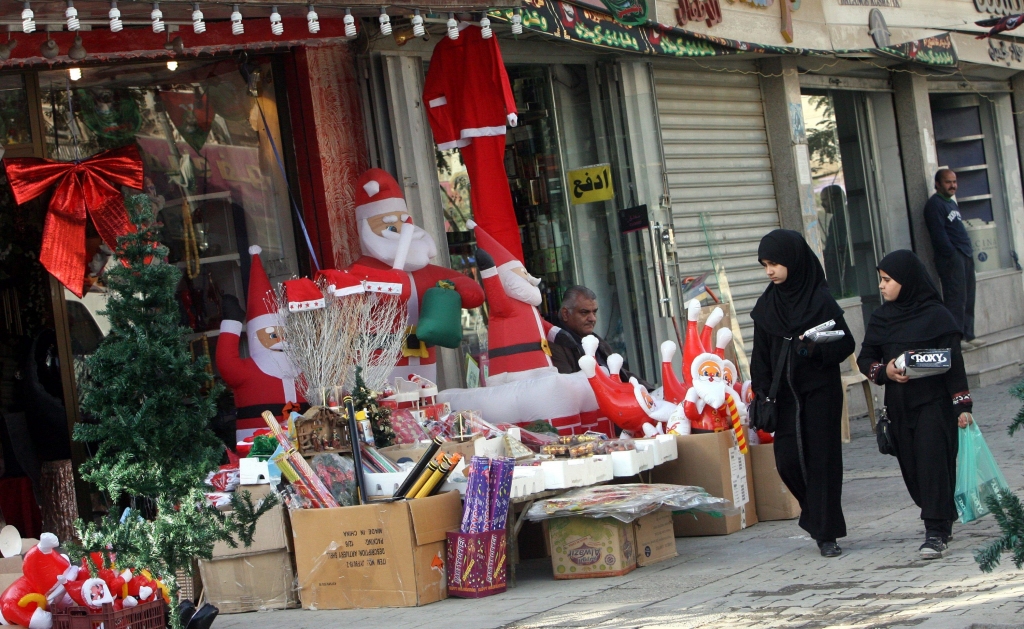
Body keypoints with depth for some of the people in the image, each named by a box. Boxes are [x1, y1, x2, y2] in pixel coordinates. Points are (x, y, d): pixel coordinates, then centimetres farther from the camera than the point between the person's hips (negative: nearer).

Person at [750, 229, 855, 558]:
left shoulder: (820, 299, -7)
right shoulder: (767, 304, 6)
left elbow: (846, 343, -6)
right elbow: (761, 356, 8)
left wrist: (816, 349, -23)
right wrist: (763, 395, 0)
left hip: (820, 392, -4)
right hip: (785, 394, 4)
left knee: (822, 457, -2)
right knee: (788, 459, -1)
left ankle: (827, 533, 4)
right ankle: (818, 515, 24)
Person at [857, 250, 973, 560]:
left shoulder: (936, 316, -7)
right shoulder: (881, 318, 8)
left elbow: (954, 362, -7)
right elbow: (865, 359, 12)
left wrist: (962, 405, -11)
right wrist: (884, 371, -10)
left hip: (933, 402, -5)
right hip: (899, 404, 5)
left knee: (933, 463, -10)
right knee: (913, 468, 8)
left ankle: (935, 533, -10)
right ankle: (942, 522, 25)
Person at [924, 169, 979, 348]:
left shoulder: (952, 203, 21)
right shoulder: (934, 205, -8)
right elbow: (939, 234, -16)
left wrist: (968, 252, 14)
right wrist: (952, 255, -19)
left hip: (965, 256, 9)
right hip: (951, 258, -9)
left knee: (968, 299, 9)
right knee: (956, 298, -11)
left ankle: (968, 336, 12)